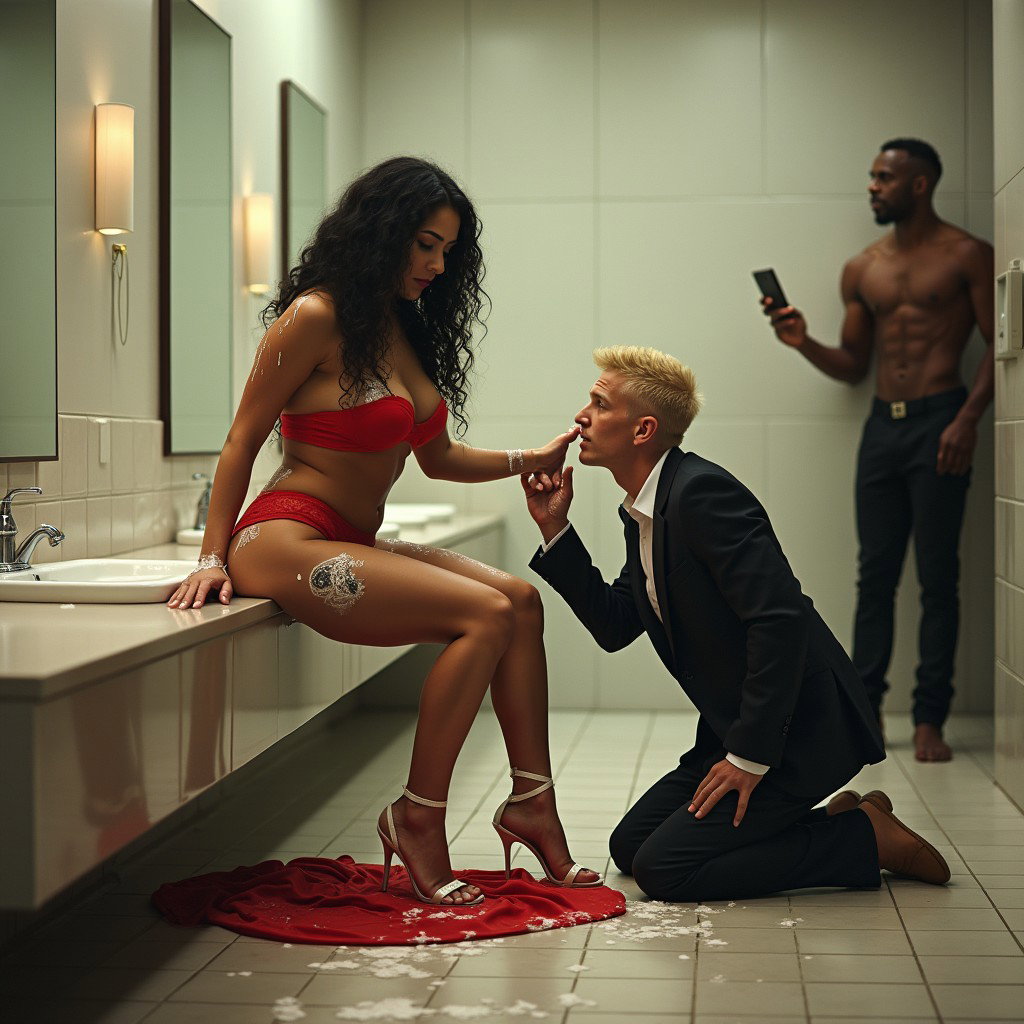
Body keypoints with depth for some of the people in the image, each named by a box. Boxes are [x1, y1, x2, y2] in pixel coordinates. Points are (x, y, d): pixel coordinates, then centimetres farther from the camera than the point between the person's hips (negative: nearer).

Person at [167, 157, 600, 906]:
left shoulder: (406, 328, 16)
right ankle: (418, 820, -14)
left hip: (355, 546, 8)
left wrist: (527, 461, 9)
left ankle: (532, 803, -9)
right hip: (289, 542, -8)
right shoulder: (316, 319, -9)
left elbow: (436, 457, 21)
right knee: (487, 613, -22)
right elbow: (244, 438, -5)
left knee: (520, 599, -9)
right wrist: (214, 558, -6)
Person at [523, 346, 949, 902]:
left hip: (798, 730, -10)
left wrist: (750, 757, -23)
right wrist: (555, 530, 5)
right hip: (740, 729, 10)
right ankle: (828, 825, 13)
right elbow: (615, 626, 14)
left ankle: (866, 835, -2)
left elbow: (781, 619, -27)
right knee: (629, 846, 11)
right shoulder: (644, 511, 10)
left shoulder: (703, 492, -21)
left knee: (661, 869, -13)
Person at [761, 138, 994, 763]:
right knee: (875, 574, 5)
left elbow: (997, 344, -3)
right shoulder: (862, 271, 15)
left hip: (939, 421, -5)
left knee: (938, 577, -3)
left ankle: (930, 719, 1)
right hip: (882, 425, 5)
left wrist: (968, 418, -15)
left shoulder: (966, 256, 1)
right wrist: (805, 343, 0)